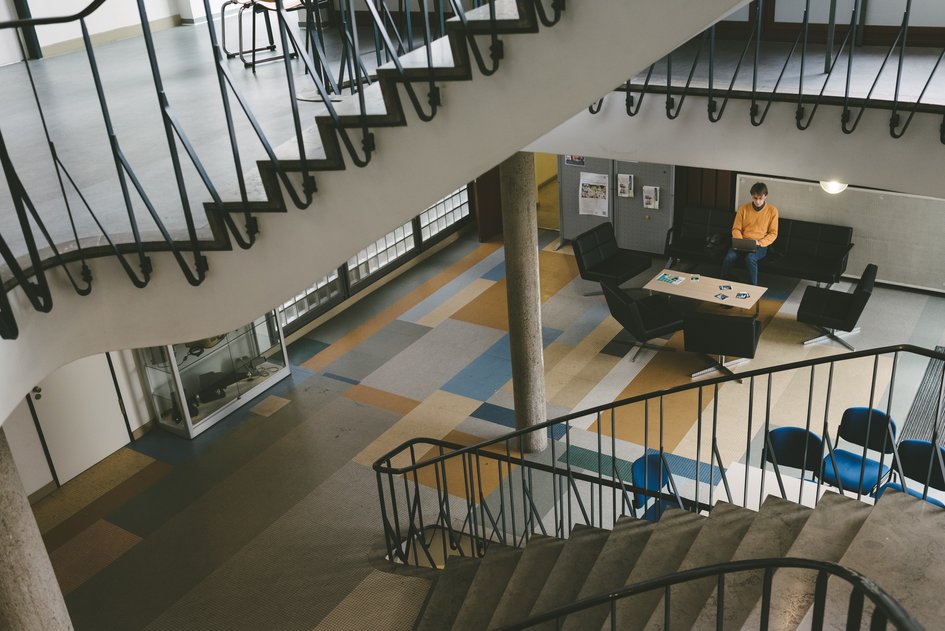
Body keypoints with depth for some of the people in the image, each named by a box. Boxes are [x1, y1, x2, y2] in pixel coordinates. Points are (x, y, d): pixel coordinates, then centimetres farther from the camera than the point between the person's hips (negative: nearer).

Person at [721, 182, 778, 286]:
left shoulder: (772, 210, 1)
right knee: (729, 258, -30)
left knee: (750, 258, -36)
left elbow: (773, 234, 2)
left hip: (760, 246, -2)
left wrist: (759, 243, -14)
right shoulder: (743, 208, 5)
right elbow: (736, 229, 8)